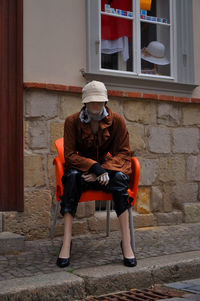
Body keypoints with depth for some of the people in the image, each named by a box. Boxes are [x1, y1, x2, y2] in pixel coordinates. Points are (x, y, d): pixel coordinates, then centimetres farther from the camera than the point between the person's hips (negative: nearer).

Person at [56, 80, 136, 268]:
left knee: (119, 177, -34)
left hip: (108, 170, 0)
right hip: (82, 171, 0)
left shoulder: (117, 121, -4)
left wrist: (103, 170, -23)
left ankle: (126, 243, -35)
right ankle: (66, 242, -38)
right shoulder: (72, 121, -6)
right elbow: (70, 155, -10)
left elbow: (123, 154, -5)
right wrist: (94, 166, -27)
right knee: (72, 175, -35)